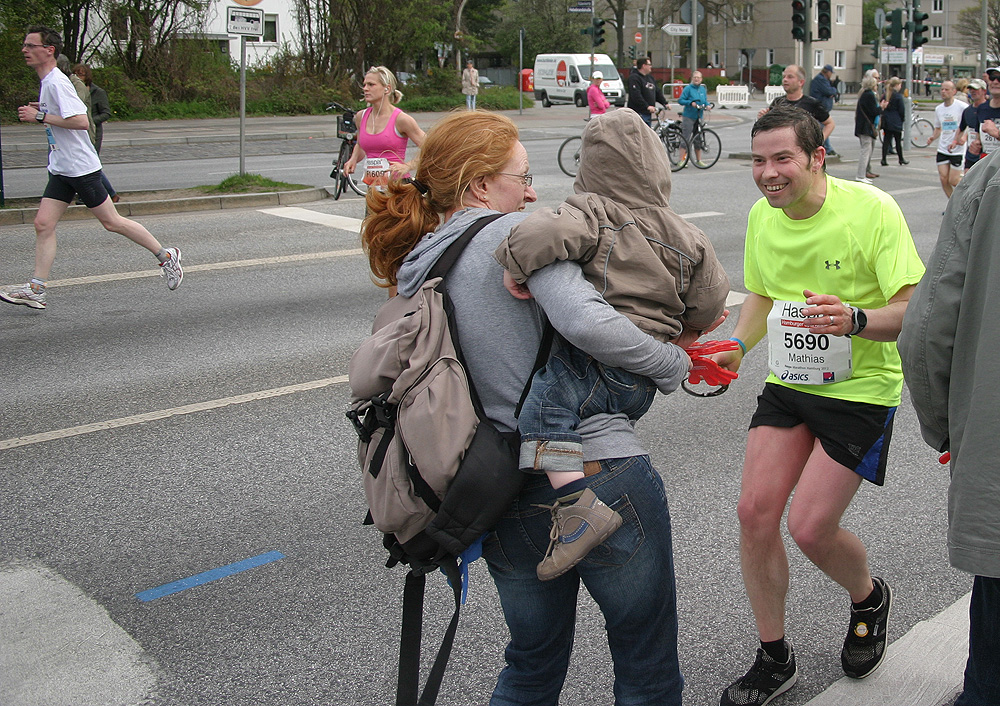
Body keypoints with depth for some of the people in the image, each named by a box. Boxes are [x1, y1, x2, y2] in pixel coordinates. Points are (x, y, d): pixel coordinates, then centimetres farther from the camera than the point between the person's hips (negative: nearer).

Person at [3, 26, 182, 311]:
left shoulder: (57, 82, -17)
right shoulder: (47, 83, 13)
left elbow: (81, 121, -26)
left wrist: (41, 117, -21)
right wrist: (39, 114, 12)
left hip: (81, 167, -9)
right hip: (61, 170, 9)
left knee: (111, 222, -1)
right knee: (43, 224, 1)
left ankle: (166, 256, 14)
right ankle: (36, 290, 1)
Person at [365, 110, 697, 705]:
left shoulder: (414, 280, 12)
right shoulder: (515, 233, -10)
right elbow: (586, 321, -25)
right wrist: (673, 362, -11)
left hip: (506, 501, 7)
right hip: (599, 472, -7)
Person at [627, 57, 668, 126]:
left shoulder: (650, 78, 18)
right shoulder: (634, 78, -12)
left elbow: (658, 92, 22)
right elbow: (636, 96, -23)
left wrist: (665, 103, 9)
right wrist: (647, 106, -28)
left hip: (648, 113, 9)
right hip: (639, 113, -9)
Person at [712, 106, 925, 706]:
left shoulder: (872, 209, -18)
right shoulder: (762, 217, 1)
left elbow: (916, 309, -18)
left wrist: (855, 320, -37)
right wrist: (736, 347, -1)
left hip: (861, 389, -5)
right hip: (789, 383, 6)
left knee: (810, 527, -9)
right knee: (755, 511, -3)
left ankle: (871, 597, 29)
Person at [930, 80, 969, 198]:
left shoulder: (962, 106, -9)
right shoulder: (938, 109, 10)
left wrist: (964, 137, -27)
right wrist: (932, 137, -1)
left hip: (958, 150, -5)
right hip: (942, 149, 5)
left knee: (953, 181, -7)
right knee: (944, 179, -1)